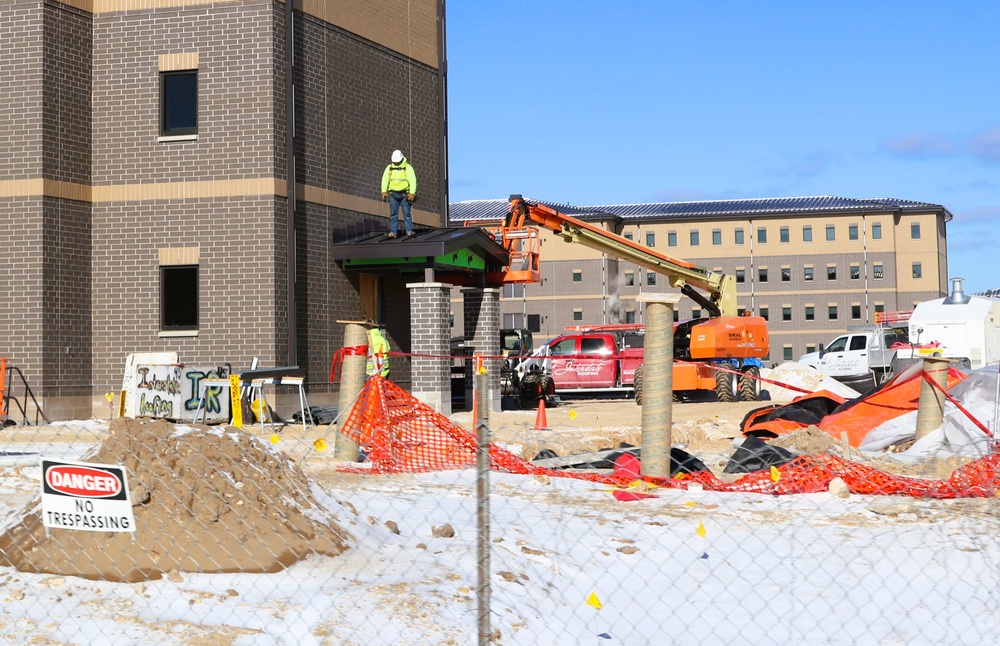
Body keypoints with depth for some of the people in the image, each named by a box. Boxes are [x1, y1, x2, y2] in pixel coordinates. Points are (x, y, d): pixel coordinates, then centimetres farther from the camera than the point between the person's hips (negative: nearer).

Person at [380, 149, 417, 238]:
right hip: (393, 194, 3)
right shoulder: (389, 167, 8)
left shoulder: (407, 167, -2)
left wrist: (412, 193, -19)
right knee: (393, 214, 0)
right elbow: (385, 180, 4)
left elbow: (413, 181, -9)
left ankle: (409, 231, -3)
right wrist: (384, 192, -9)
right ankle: (393, 232, 0)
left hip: (404, 194, -3)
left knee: (406, 213, -4)